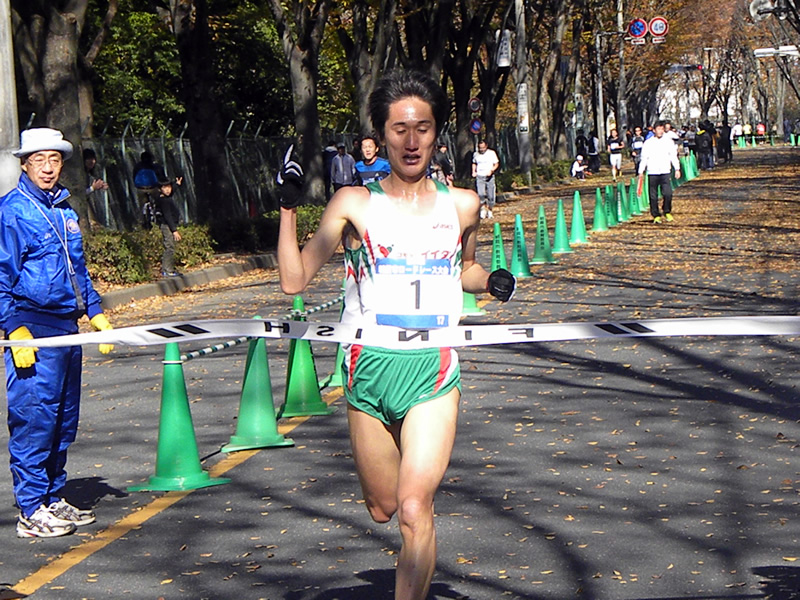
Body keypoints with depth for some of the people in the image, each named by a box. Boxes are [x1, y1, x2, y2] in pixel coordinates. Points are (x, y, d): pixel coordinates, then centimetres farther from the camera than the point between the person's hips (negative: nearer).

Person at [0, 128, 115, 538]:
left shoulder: (64, 209, 16)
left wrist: (95, 312, 19)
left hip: (67, 326, 8)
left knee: (64, 420, 11)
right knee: (35, 417, -9)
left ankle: (54, 499, 21)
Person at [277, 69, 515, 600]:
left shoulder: (462, 206, 5)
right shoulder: (354, 204, -1)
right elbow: (294, 280, -3)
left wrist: (491, 281, 3)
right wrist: (289, 207, -12)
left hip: (433, 373, -1)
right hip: (368, 371, 1)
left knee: (414, 508, -16)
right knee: (382, 510, 16)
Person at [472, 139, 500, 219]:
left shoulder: (492, 153, 0)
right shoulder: (475, 154, 9)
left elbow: (496, 164, 3)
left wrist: (491, 170, -15)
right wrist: (473, 172, 10)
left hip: (489, 177, -1)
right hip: (479, 177, 1)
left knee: (490, 196, 1)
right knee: (481, 195, -17)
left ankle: (490, 211, 17)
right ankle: (483, 209, -9)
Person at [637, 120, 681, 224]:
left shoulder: (668, 141, 6)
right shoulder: (648, 143, 3)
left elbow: (673, 156, 12)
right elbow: (644, 158, 6)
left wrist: (677, 169, 6)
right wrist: (641, 172, 3)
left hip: (665, 172, 0)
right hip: (652, 173, 0)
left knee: (668, 193, -11)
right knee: (653, 196, 1)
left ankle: (667, 212, 10)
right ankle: (656, 215, 12)